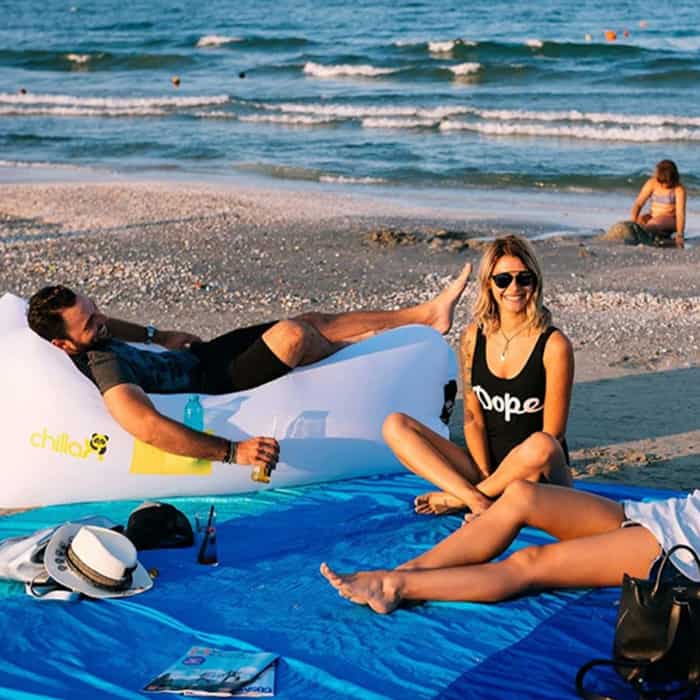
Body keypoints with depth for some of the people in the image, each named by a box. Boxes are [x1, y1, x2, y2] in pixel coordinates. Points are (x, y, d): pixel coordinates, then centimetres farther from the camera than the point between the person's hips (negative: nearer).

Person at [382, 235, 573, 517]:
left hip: (537, 476, -4)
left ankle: (457, 498, -14)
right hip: (485, 468, 4)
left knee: (540, 446, -39)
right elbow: (473, 418, 3)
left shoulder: (554, 345, -8)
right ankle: (477, 500, -28)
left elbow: (551, 436, -11)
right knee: (395, 426, -11)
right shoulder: (474, 337, 4)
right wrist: (484, 477, -13)